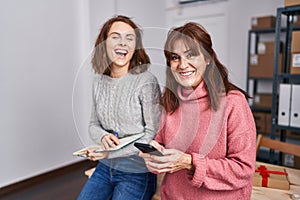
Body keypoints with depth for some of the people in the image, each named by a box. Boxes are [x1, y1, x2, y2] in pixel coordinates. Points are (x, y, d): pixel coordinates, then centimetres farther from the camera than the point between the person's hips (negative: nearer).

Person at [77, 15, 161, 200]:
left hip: (137, 173, -5)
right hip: (105, 168, 5)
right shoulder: (99, 81, 1)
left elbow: (154, 135, -16)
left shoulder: (147, 81, -17)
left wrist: (112, 152, -21)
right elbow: (93, 124, 9)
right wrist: (103, 137, -14)